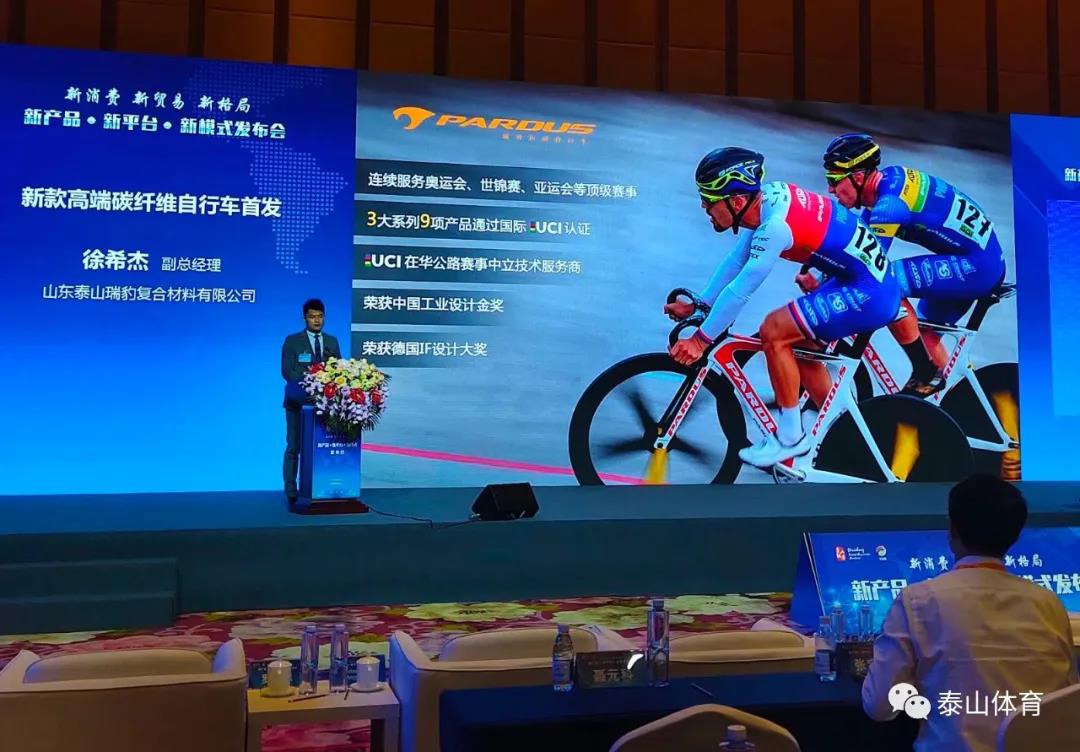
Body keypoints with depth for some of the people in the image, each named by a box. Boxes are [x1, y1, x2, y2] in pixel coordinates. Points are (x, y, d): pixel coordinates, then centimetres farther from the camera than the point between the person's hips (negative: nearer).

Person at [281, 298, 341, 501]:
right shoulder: (292, 341, 3)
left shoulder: (332, 341, 14)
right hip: (299, 401, -3)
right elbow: (287, 371, -6)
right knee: (294, 447, 0)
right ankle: (291, 491, 5)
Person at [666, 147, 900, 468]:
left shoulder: (776, 224, -27)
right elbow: (736, 259, 9)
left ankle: (790, 436, 0)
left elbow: (740, 290, -24)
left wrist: (700, 339, -17)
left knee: (773, 331, -14)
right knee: (798, 347, 16)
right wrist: (698, 304, 9)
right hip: (856, 278, 10)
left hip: (868, 294, -10)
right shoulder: (766, 196, -1)